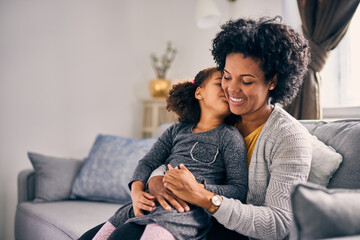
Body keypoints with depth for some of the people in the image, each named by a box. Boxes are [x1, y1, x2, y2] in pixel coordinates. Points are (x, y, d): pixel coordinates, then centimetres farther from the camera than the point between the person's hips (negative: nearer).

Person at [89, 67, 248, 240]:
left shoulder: (230, 136, 6)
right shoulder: (177, 130, 21)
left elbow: (239, 189, -1)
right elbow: (148, 163, 17)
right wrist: (136, 191, -4)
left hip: (188, 208, -5)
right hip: (153, 204, 5)